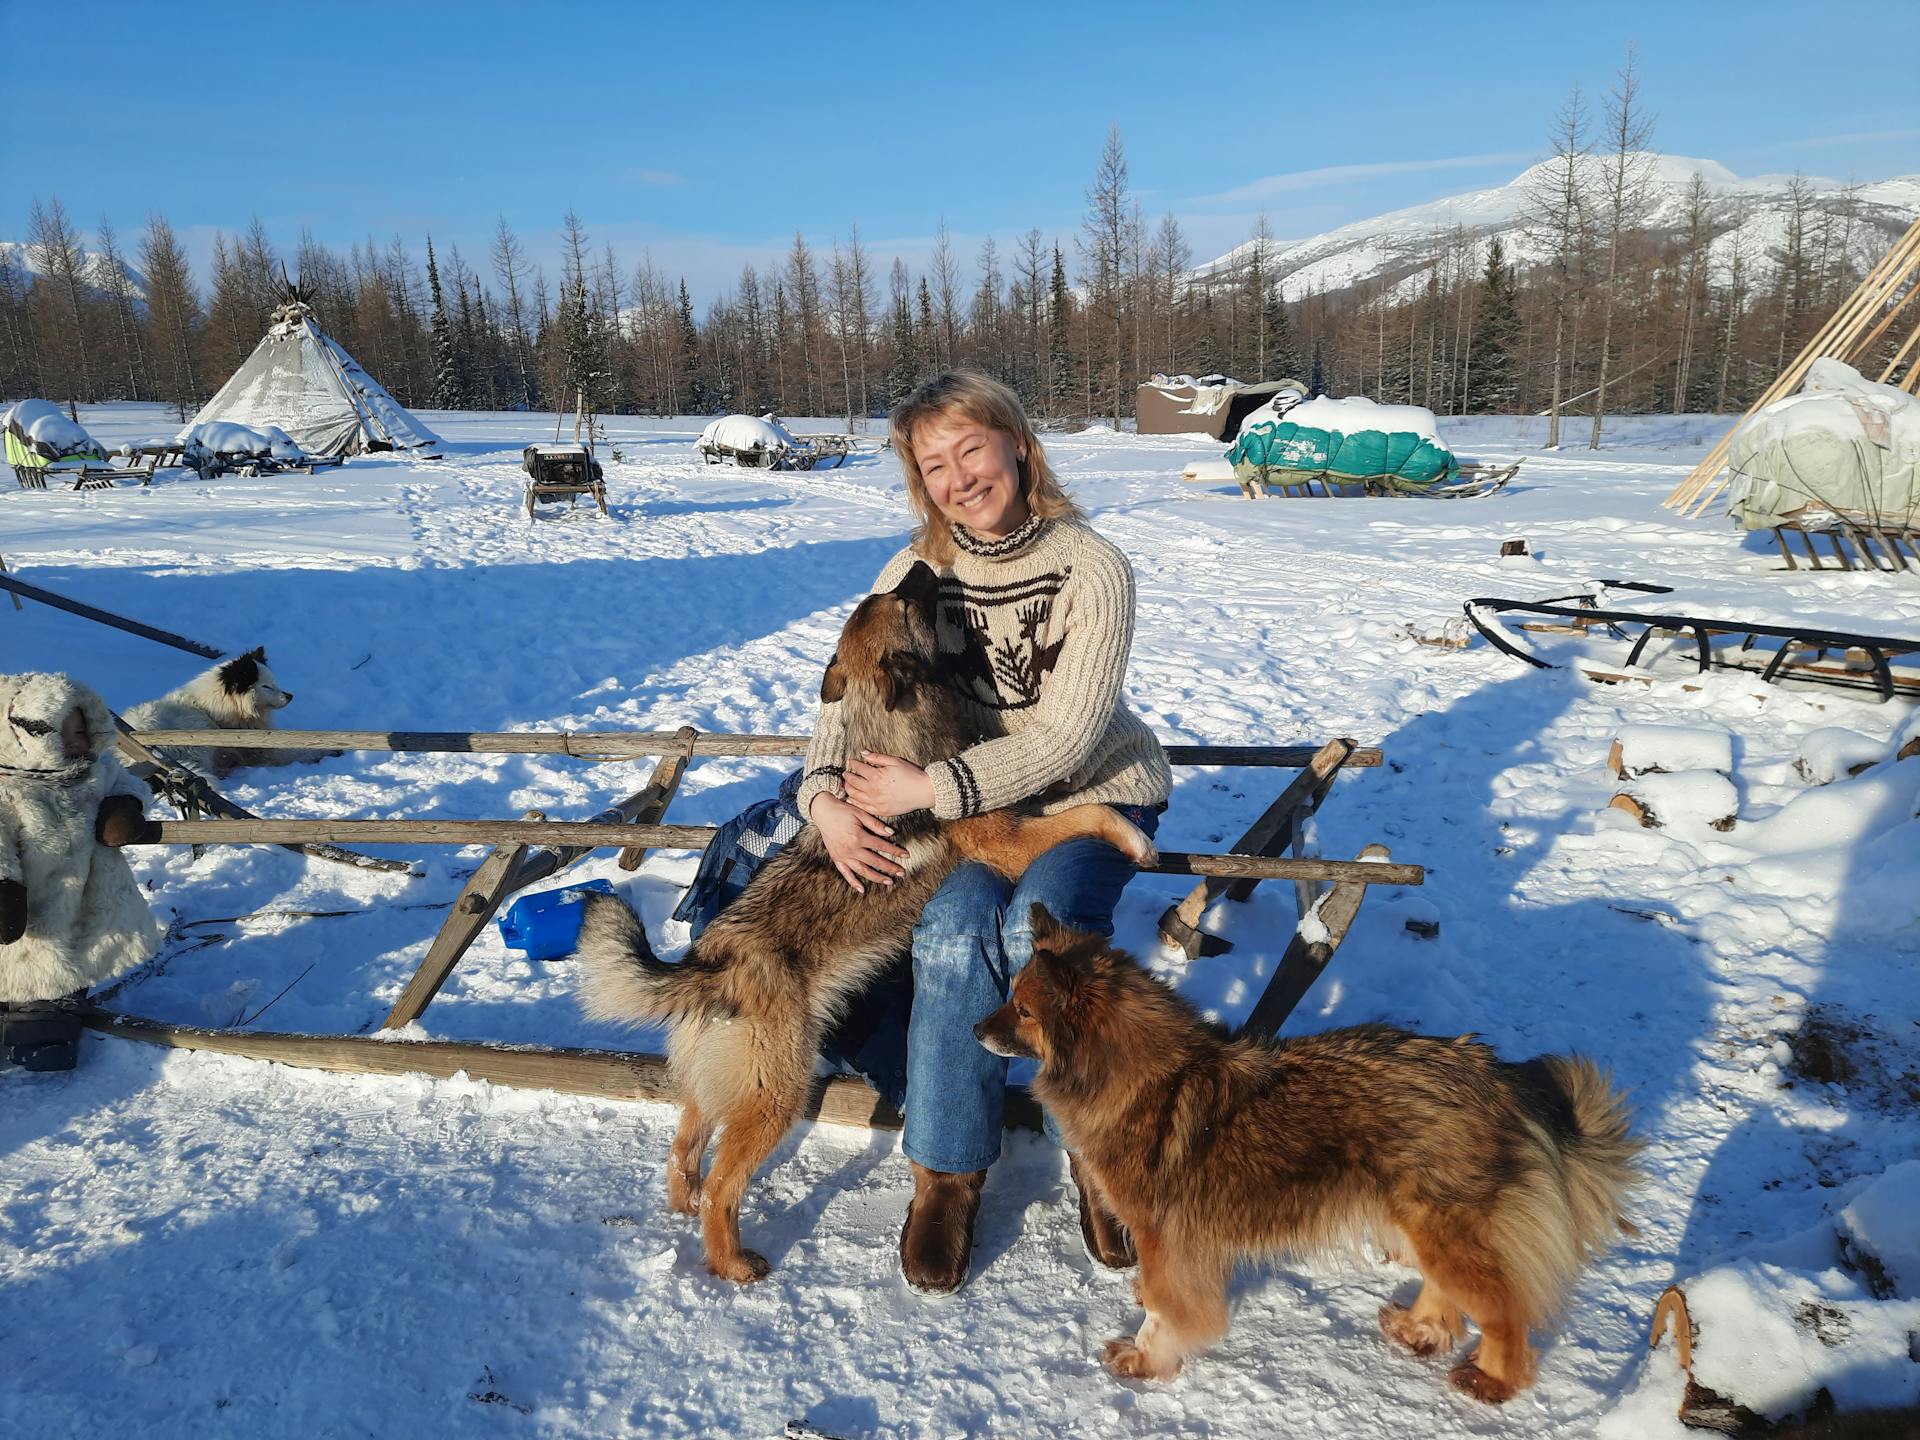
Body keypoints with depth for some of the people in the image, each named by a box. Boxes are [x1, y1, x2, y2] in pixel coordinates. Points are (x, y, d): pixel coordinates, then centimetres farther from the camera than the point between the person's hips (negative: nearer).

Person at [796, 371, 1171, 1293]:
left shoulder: (1092, 570, -18)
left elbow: (1066, 739, -22)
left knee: (1036, 929, -30)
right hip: (976, 793, 3)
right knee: (955, 927, -27)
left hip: (1097, 789, -2)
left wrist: (929, 789, -26)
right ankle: (948, 1169, -7)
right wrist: (826, 795, -23)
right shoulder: (917, 570, -5)